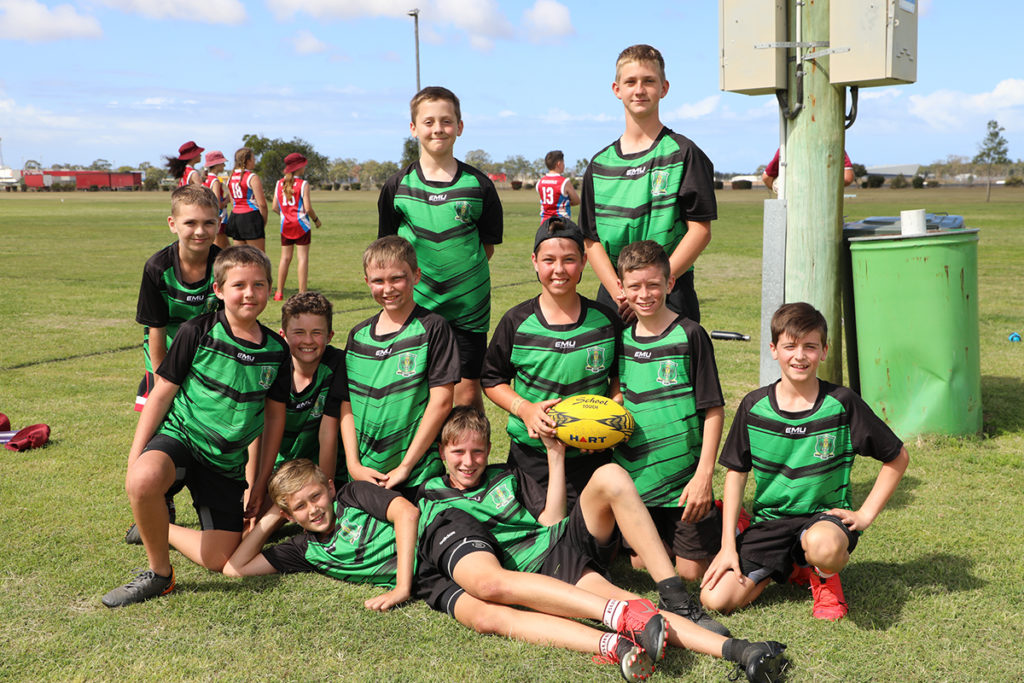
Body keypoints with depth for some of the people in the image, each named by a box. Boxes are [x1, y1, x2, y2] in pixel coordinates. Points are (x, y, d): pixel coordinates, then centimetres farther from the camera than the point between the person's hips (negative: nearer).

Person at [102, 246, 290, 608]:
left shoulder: (276, 350, 1)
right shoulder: (198, 332, -9)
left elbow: (275, 415, 9)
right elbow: (162, 392, -4)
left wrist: (261, 483, 9)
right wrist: (135, 455, -8)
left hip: (227, 460, 4)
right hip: (180, 434, -4)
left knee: (220, 559, -2)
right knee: (143, 480, -40)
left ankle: (155, 529, 26)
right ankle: (158, 574, -15)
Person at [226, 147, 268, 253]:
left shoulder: (231, 178, 12)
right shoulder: (252, 178, -11)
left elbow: (233, 202, 16)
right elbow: (261, 203, -14)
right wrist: (264, 220, -2)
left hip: (235, 216, 7)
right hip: (251, 216, -7)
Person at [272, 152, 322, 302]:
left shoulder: (279, 184, 5)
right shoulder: (303, 184, -9)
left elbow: (275, 207, 5)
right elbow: (308, 208, -13)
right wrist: (316, 220, 4)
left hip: (285, 226, 5)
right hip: (301, 225, -5)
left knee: (285, 257, 10)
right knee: (303, 257, -2)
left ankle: (279, 292, 11)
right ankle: (302, 293, -6)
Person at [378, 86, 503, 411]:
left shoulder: (478, 185, 1)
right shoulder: (398, 185, 2)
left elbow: (488, 245, 7)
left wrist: (460, 273, -1)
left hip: (467, 308, 0)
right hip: (413, 307, 0)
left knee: (467, 392, 4)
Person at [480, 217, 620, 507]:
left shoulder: (605, 320, 0)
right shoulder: (517, 322, -3)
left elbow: (620, 375, 12)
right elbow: (492, 379, 5)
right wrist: (523, 408, -11)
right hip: (530, 454, 0)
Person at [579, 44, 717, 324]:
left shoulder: (683, 153, 1)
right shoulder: (600, 164, 11)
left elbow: (700, 230, -5)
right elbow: (592, 240, 7)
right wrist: (618, 291, -9)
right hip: (612, 298, 3)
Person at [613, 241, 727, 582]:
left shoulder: (689, 336, -11)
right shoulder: (623, 336, 5)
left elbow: (713, 410, -11)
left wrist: (704, 475, -16)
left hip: (684, 477, -5)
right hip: (636, 475, 5)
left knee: (690, 571, 0)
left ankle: (725, 523, 27)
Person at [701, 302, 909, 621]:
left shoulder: (842, 403, -9)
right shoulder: (754, 406, -4)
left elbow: (897, 458, 1)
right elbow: (736, 471, 4)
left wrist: (865, 514, -6)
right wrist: (728, 544, -2)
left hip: (825, 514, -3)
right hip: (770, 520, 3)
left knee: (823, 546, -41)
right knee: (716, 599, -14)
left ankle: (825, 576, -1)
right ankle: (792, 567, 14)